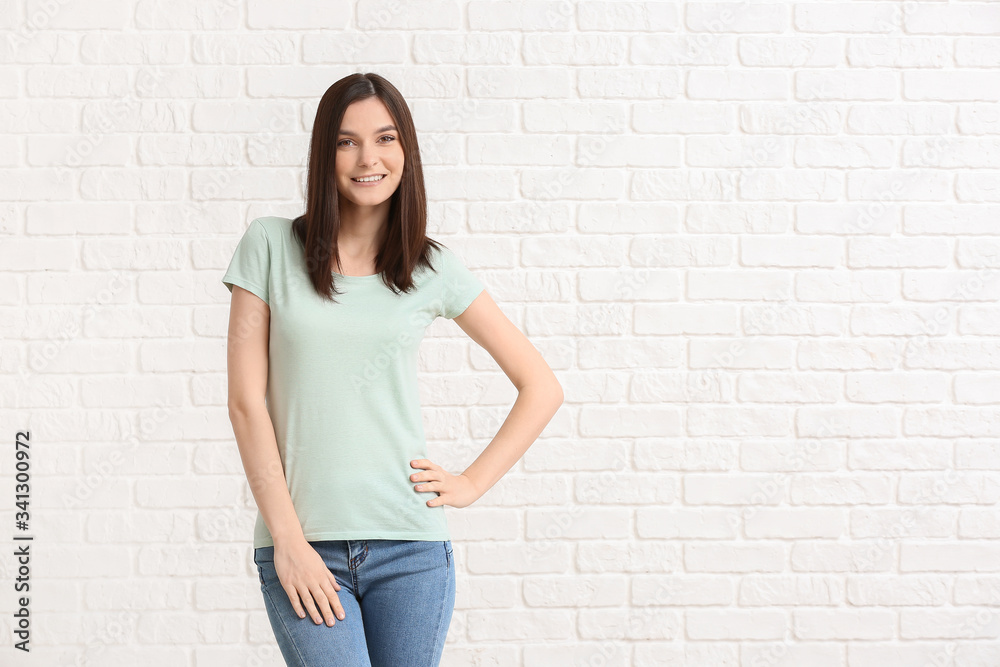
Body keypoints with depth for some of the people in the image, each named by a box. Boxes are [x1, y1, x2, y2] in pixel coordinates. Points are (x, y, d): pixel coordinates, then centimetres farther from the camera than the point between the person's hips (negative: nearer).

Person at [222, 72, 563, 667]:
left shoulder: (434, 269, 5)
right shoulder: (271, 247, 2)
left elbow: (542, 388, 11)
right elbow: (246, 401, -2)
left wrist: (472, 483, 2)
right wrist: (286, 539, -7)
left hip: (411, 547, 2)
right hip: (303, 544, -1)